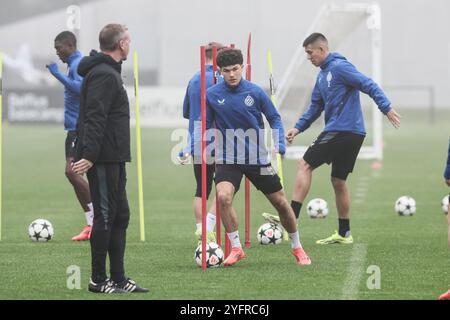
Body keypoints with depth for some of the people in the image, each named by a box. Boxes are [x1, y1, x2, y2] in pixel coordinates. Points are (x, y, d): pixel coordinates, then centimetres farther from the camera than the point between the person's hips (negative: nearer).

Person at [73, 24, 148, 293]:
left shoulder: (109, 72, 19)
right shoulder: (104, 75, -14)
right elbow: (95, 118, -23)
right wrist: (89, 155, -29)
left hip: (113, 159, 10)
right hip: (103, 159, -10)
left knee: (120, 216, 11)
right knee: (106, 216, -5)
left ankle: (119, 279, 14)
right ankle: (98, 280, 1)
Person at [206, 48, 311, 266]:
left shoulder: (255, 92, -7)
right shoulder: (212, 95, -6)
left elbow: (274, 119, 4)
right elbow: (205, 126, 3)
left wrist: (280, 145, -10)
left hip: (258, 158, 1)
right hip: (228, 159, -1)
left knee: (280, 201, 6)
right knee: (223, 196, -26)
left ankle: (297, 248, 29)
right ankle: (236, 248, -10)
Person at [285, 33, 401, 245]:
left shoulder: (339, 67, -10)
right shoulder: (322, 75, 19)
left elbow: (368, 85, -16)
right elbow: (316, 106, 24)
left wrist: (386, 108, -24)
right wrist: (298, 128, 13)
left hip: (342, 130, -10)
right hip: (353, 135, 10)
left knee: (305, 165, -8)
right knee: (338, 181, 13)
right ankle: (343, 234, 17)